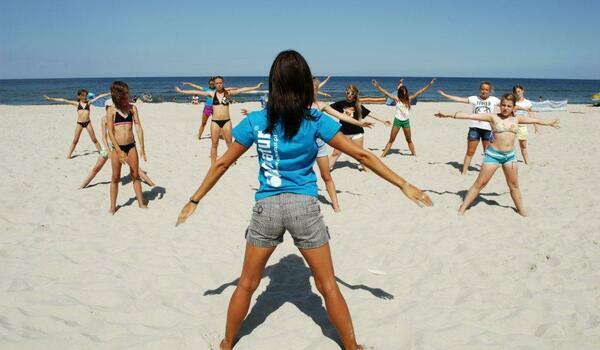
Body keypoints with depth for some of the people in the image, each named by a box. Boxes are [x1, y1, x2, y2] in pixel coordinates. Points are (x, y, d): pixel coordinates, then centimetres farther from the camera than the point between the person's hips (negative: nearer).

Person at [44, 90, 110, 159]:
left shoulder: (88, 102, 6)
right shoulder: (76, 103, 4)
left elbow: (98, 97, 2)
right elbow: (64, 100, 2)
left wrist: (108, 94, -1)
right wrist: (51, 99, 0)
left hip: (88, 122, 0)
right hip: (79, 123, 0)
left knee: (94, 139, 5)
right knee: (75, 140, 4)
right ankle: (69, 155, 10)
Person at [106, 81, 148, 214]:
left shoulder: (132, 108, 3)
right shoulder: (111, 110, -5)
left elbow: (138, 127, 0)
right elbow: (110, 132, -8)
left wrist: (142, 147, -6)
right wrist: (119, 151, -14)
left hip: (131, 146, 2)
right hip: (117, 147, -2)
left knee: (135, 175, 9)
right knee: (115, 178, 6)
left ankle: (141, 203, 17)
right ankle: (113, 206, 16)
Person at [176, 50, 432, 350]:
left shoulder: (255, 121, -1)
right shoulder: (315, 121, -5)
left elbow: (222, 164, 4)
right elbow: (361, 155, -4)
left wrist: (194, 201, 15)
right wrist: (404, 185, 2)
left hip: (266, 207, 1)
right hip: (304, 207, -1)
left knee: (246, 284, 18)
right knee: (327, 285, 13)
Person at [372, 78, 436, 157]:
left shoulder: (409, 99, 0)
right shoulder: (396, 99, -7)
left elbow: (420, 91, 2)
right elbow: (385, 92, -14)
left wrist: (429, 84, 0)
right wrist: (377, 86, -23)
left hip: (406, 121, 2)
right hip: (397, 121, -2)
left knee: (409, 140, 15)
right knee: (391, 140, -1)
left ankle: (414, 154, 26)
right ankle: (382, 155, 1)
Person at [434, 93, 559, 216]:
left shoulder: (516, 119, 6)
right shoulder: (493, 117, -6)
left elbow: (534, 120, 21)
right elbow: (471, 116, -14)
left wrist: (549, 122, 34)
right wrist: (450, 115, -20)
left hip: (510, 155, 4)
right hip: (493, 154, -4)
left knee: (514, 184, 16)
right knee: (480, 183, -4)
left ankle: (521, 209, 32)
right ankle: (462, 209, 1)